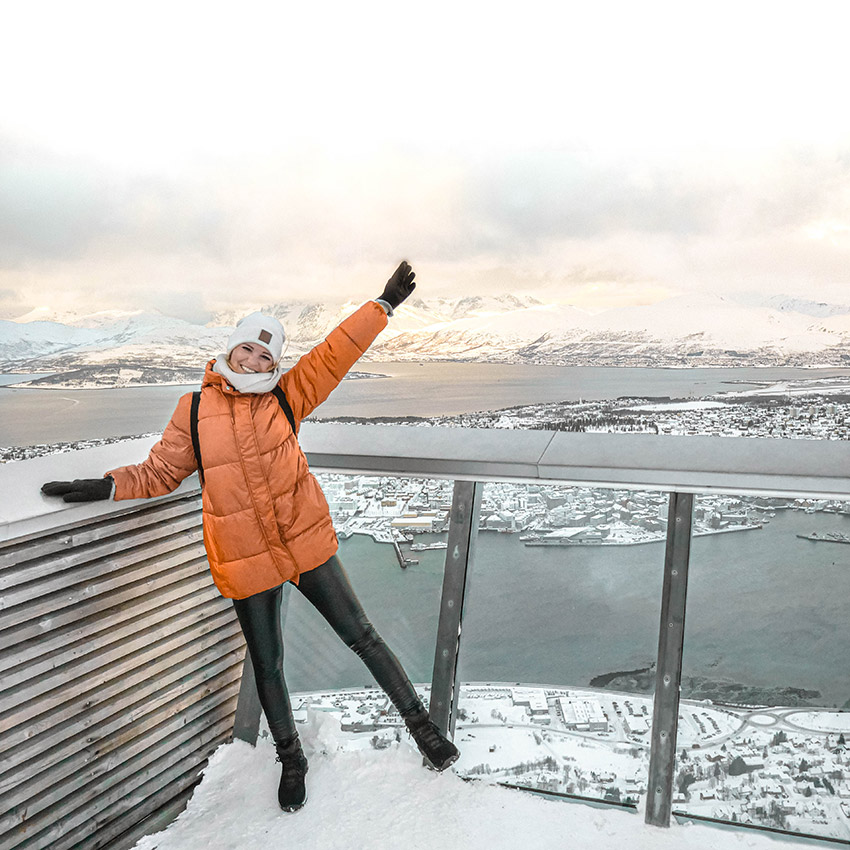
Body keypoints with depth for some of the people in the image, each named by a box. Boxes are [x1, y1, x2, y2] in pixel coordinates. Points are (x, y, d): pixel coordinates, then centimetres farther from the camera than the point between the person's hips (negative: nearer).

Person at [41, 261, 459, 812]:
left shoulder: (286, 395, -2)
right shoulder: (195, 410, -2)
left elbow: (335, 355, -7)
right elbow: (162, 471, 7)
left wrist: (384, 305, -11)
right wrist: (109, 486, -5)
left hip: (307, 542, 0)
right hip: (245, 559, 1)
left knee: (361, 635, 8)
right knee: (267, 665, 16)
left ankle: (418, 721, 26)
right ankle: (291, 759, 40)